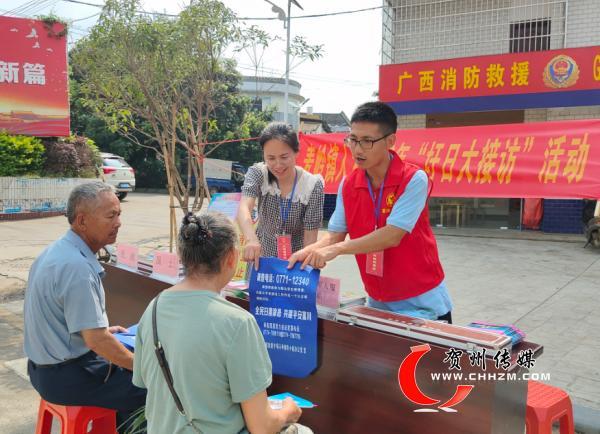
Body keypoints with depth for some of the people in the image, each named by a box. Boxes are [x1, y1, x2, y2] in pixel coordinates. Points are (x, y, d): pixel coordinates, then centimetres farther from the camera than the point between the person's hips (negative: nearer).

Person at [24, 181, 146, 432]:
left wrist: (101, 329, 18)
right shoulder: (77, 266, -27)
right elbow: (96, 340, -27)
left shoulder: (57, 250, 3)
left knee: (124, 368, 22)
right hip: (66, 377, -9)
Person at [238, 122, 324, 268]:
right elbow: (244, 208, -33)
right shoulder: (258, 173, -15)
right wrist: (251, 239, -51)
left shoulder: (312, 185, -18)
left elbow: (310, 236, -16)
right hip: (261, 259, 2)